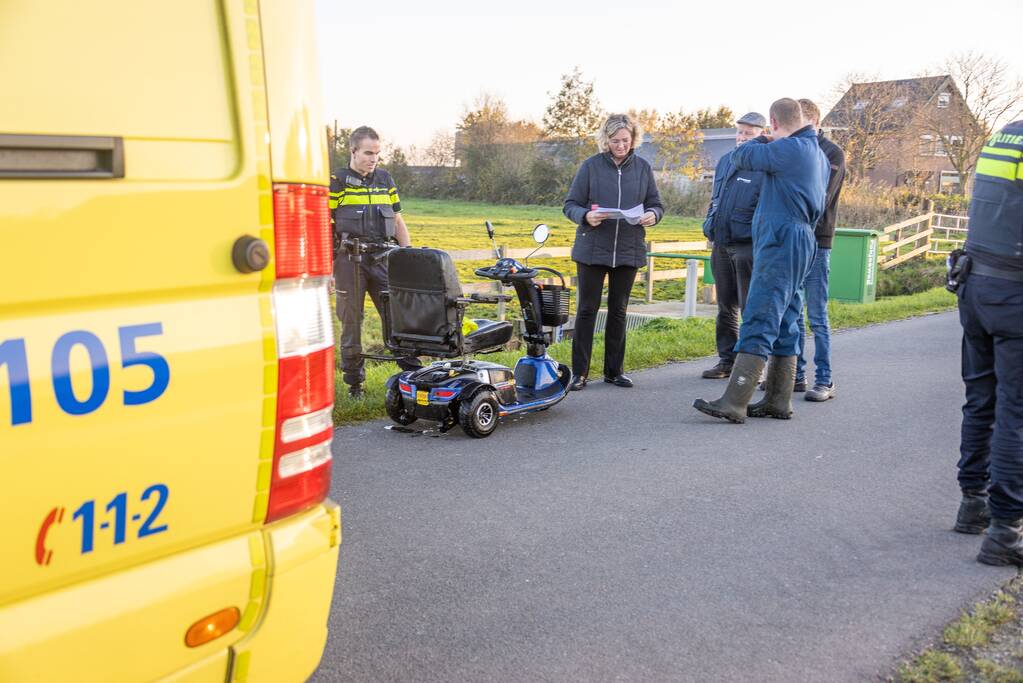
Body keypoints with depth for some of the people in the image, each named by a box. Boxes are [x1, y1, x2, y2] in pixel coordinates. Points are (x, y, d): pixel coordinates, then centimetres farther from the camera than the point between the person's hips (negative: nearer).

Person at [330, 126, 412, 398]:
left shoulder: (385, 179, 13)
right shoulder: (337, 182, 0)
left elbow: (398, 222, 18)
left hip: (383, 258, 3)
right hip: (349, 261, -3)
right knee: (351, 323, 4)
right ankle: (354, 382, 13)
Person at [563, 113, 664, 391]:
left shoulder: (643, 167, 5)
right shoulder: (591, 166, -3)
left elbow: (656, 204, 9)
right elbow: (570, 205, -1)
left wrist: (652, 215, -14)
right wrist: (586, 216, -23)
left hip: (628, 252, 3)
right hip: (592, 250, -2)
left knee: (618, 311, 11)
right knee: (587, 310, 0)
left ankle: (614, 370, 21)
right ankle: (579, 372, 7)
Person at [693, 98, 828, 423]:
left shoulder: (787, 149, -12)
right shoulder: (819, 155, 17)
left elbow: (740, 156, -3)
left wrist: (763, 139, 16)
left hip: (781, 243, -10)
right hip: (801, 241, 10)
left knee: (758, 323, -14)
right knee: (784, 325, 11)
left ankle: (734, 402, -17)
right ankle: (778, 401, 14)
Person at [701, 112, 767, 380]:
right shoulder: (724, 161, 15)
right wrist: (710, 225, 17)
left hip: (748, 247, -7)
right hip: (722, 245, 7)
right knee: (726, 308, 13)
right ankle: (727, 360, 22)